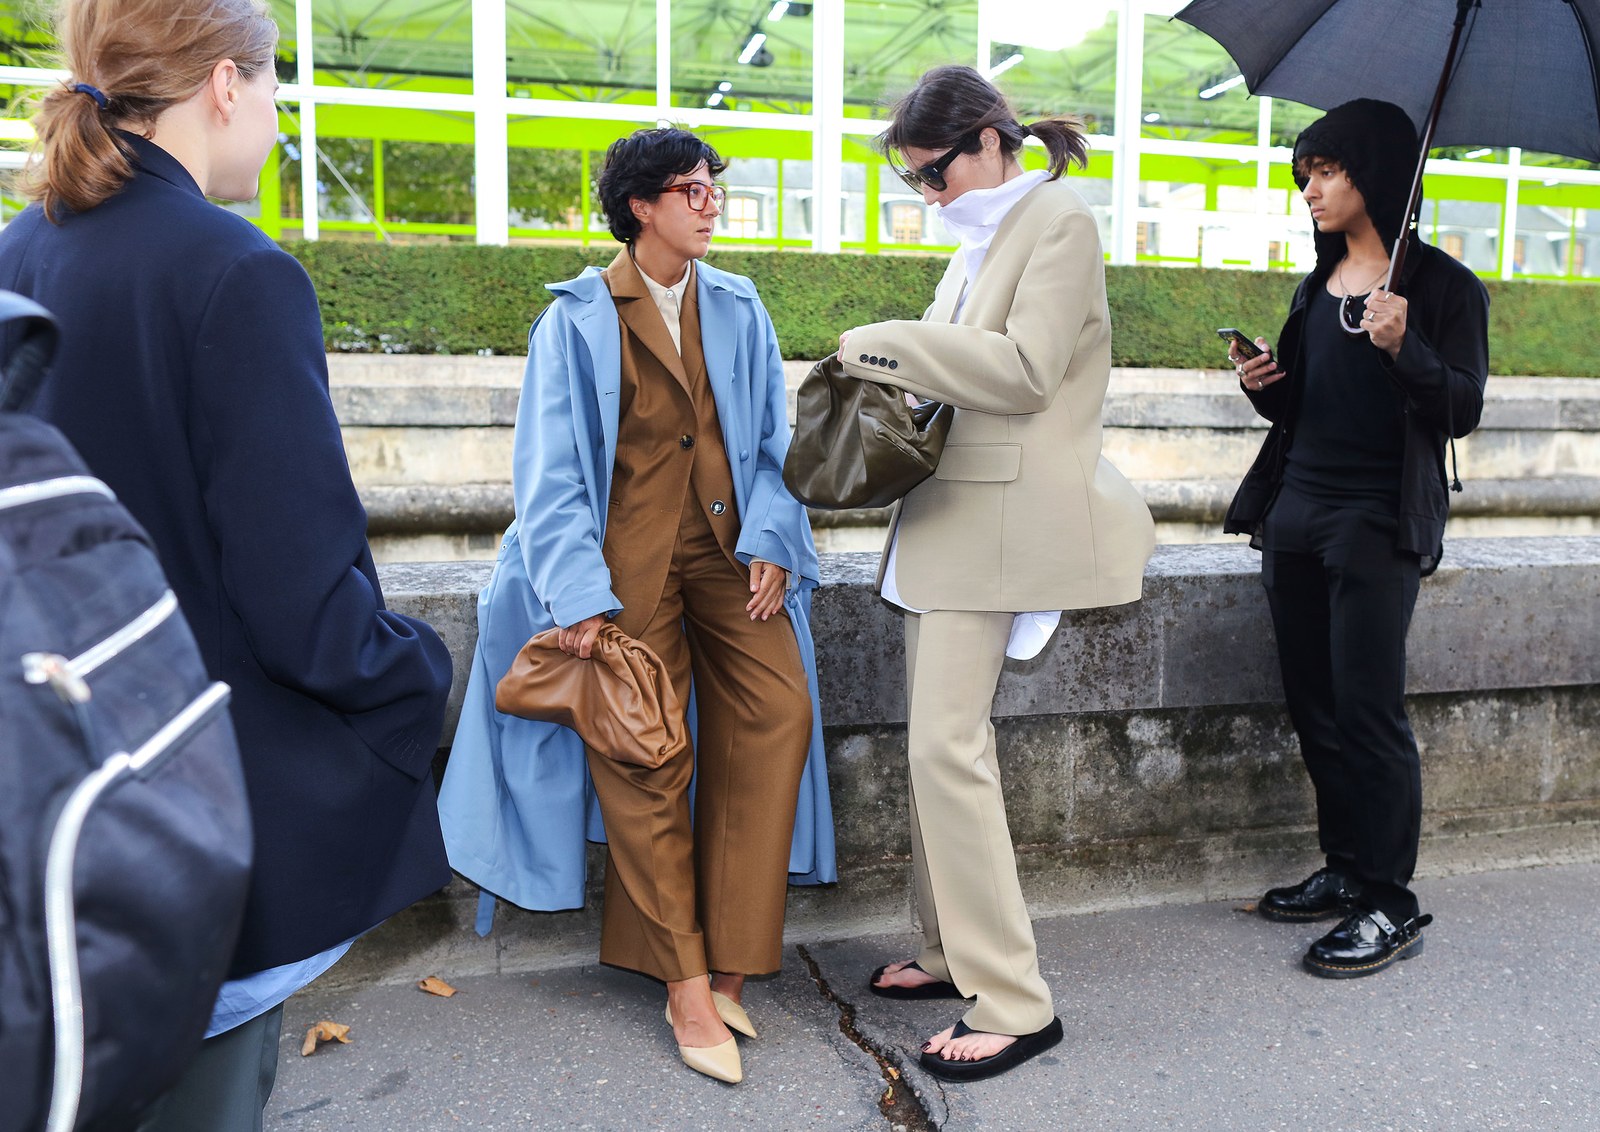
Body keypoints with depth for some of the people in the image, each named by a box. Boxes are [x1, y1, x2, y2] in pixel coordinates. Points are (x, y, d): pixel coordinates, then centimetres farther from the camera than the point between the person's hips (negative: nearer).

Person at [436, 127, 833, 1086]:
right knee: (644, 753, -8)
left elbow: (771, 441, 13)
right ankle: (688, 989, 4)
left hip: (725, 545, 3)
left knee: (779, 709, -15)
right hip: (629, 553, -3)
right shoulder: (579, 319, 2)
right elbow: (552, 471, -2)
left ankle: (727, 964, -3)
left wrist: (768, 542, -3)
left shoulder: (738, 308, 13)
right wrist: (579, 595, -13)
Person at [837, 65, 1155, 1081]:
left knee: (947, 745, -13)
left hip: (1000, 521, -9)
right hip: (947, 514, 9)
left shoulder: (1059, 221, -6)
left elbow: (1025, 371, -17)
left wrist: (887, 342, -12)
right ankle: (955, 952, 24)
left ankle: (1013, 1003, -4)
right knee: (940, 739, 12)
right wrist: (898, 368, 7)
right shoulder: (981, 238, 20)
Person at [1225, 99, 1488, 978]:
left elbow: (1463, 410, -7)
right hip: (1297, 511, 7)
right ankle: (1345, 870, 24)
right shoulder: (1317, 288, 16)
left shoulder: (1441, 285, -3)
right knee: (1315, 708, 11)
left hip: (1376, 522, -7)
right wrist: (1263, 386, 0)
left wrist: (1405, 349, -24)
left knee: (1368, 714, -6)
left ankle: (1390, 907, 5)